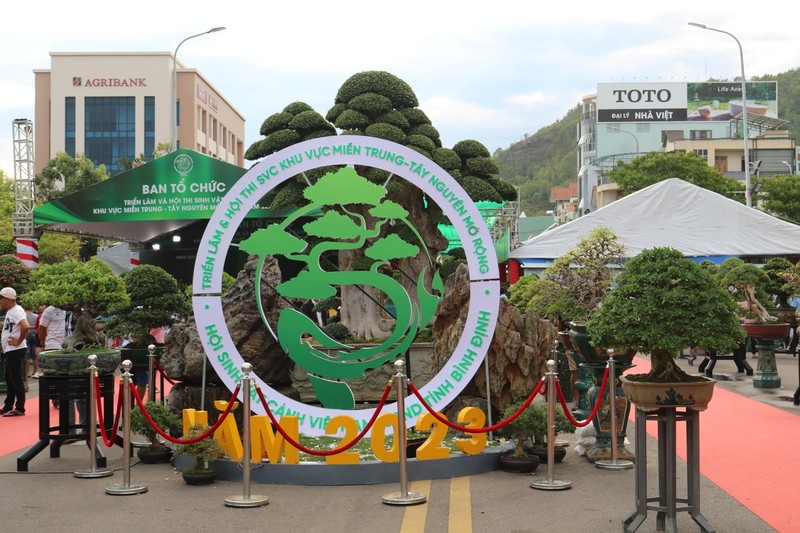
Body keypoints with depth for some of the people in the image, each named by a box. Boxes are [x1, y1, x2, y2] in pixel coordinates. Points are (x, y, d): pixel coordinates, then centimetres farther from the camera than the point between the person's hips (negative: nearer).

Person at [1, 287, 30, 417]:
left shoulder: (16, 311, -17)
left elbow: (26, 327, -32)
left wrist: (19, 341, -21)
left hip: (16, 351, -10)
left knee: (17, 379, -5)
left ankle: (20, 408, 0)